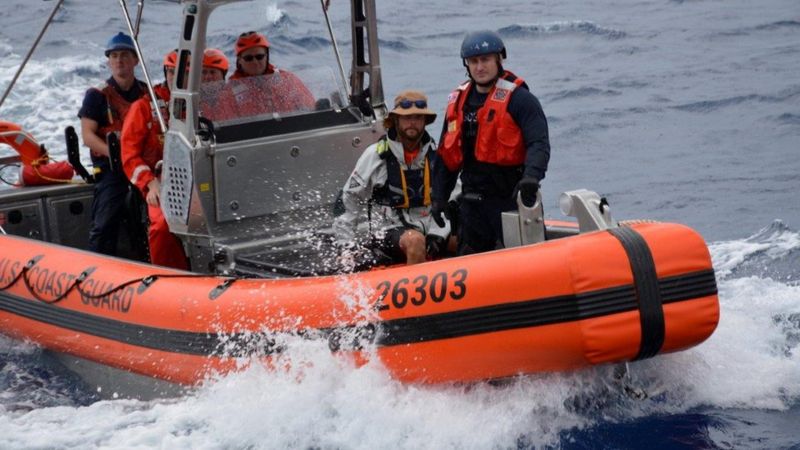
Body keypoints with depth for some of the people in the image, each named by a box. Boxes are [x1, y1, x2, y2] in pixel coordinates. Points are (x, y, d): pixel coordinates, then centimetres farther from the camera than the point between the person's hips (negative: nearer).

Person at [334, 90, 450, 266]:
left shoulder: (435, 154, 6)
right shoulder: (376, 155, -3)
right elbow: (349, 199, 3)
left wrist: (436, 236, -9)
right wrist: (345, 245, 0)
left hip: (429, 226, 5)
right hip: (390, 230, -5)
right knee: (416, 241, -37)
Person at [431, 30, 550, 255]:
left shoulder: (519, 99, -8)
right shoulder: (459, 101, 13)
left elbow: (539, 145, -18)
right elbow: (446, 155, 19)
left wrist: (531, 176, -36)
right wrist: (439, 197, 14)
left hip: (511, 197, -7)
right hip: (473, 201, 7)